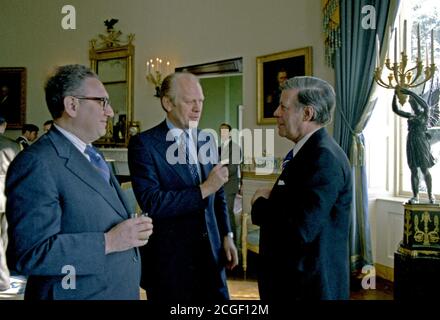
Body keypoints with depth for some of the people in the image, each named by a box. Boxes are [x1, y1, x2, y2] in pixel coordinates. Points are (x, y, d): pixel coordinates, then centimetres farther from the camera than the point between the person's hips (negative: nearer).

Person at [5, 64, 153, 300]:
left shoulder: (91, 156, 10)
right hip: (80, 293, -8)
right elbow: (28, 254, -24)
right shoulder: (36, 163, -19)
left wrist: (133, 232, 0)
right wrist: (108, 242, -23)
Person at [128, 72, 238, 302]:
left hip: (211, 253, 5)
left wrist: (227, 235, 8)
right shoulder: (143, 144, -11)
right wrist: (203, 190, -22)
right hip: (169, 259, -5)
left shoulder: (207, 141, 8)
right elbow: (151, 202, -21)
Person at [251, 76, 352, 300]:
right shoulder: (312, 150, 8)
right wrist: (271, 200, -7)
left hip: (309, 286, -9)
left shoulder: (324, 157, -22)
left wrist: (260, 203, -14)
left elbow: (301, 230, -29)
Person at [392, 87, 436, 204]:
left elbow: (424, 104, -17)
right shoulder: (410, 115, 16)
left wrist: (408, 92, -18)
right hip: (411, 143, 5)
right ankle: (415, 196, 2)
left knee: (425, 170, -4)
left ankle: (430, 195, 5)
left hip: (421, 142, -4)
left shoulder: (425, 113, 3)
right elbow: (395, 109, 14)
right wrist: (395, 95, 3)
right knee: (413, 170, 2)